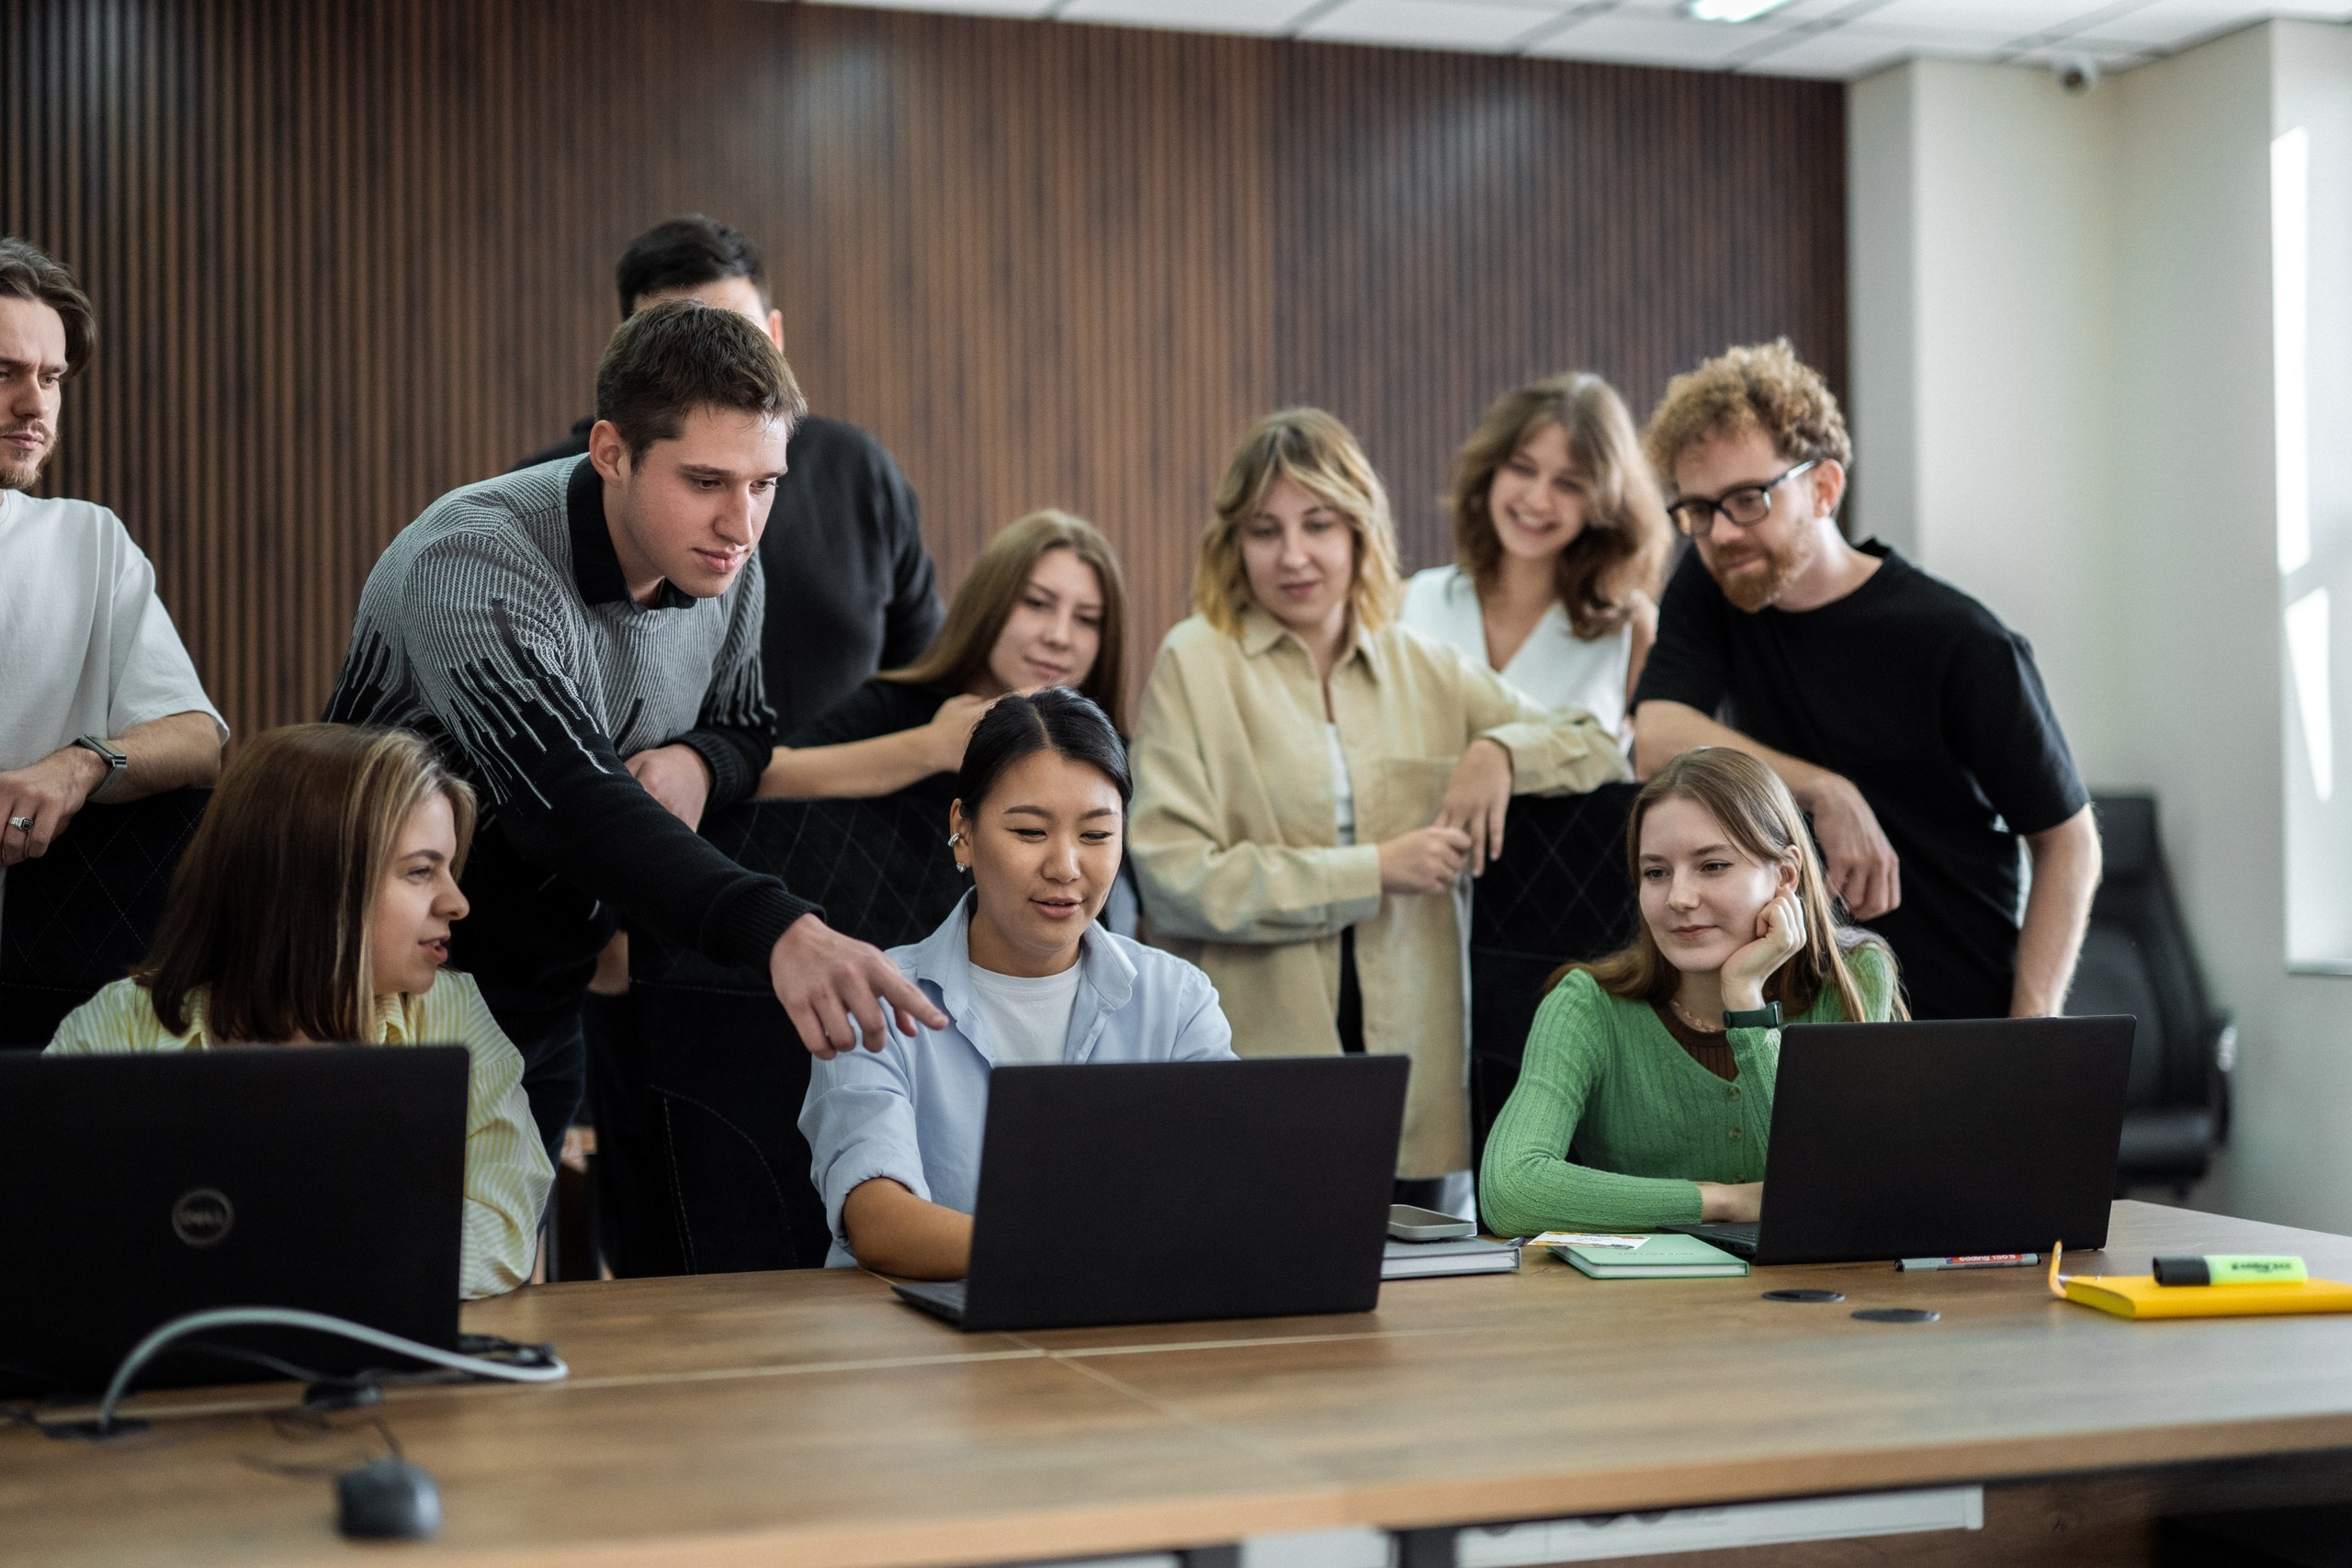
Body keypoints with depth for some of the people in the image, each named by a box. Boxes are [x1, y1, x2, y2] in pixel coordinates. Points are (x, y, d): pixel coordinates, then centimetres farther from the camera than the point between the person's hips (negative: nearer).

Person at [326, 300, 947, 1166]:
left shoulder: (725, 566, -7)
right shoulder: (475, 566, -29)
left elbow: (744, 728, 11)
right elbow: (570, 801, -42)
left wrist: (697, 762, -16)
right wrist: (780, 931, -57)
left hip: (550, 998, 6)